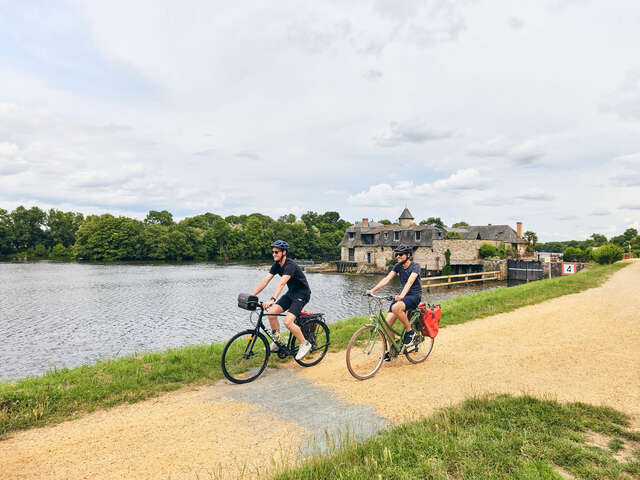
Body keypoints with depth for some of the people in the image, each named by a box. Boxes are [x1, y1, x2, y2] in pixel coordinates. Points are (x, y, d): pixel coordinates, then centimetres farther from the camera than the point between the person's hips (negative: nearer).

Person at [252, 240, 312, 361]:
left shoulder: (290, 265, -26)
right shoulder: (276, 265, 0)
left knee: (288, 321, -21)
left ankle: (305, 344, 0)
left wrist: (272, 299, -51)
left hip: (302, 294, -8)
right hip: (291, 293, 8)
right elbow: (265, 281, -5)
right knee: (271, 313, -7)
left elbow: (282, 283, -39)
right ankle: (277, 342, 12)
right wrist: (251, 295, -13)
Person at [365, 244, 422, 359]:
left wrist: (402, 295, -45)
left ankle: (410, 331, -13)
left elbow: (410, 281, -28)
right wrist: (372, 290, -19)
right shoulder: (398, 266, 5)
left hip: (414, 296, -6)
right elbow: (387, 279, -6)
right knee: (387, 323, -8)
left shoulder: (415, 266, -11)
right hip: (402, 296, 6)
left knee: (396, 308, -36)